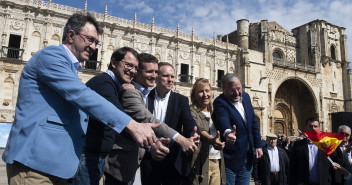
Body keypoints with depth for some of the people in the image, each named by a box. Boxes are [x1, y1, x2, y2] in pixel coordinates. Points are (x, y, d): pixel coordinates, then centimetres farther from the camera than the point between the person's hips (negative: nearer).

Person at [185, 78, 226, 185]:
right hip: (200, 162, -5)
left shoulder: (214, 112, 17)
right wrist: (211, 140, -38)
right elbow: (197, 129, -20)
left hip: (217, 162, 5)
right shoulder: (191, 111, -3)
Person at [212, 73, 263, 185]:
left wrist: (258, 145, 9)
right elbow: (223, 121, -39)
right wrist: (227, 133, -60)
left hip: (247, 159, 6)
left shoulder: (245, 97, 4)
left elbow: (253, 123, 11)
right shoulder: (219, 103, -18)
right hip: (229, 159, -6)